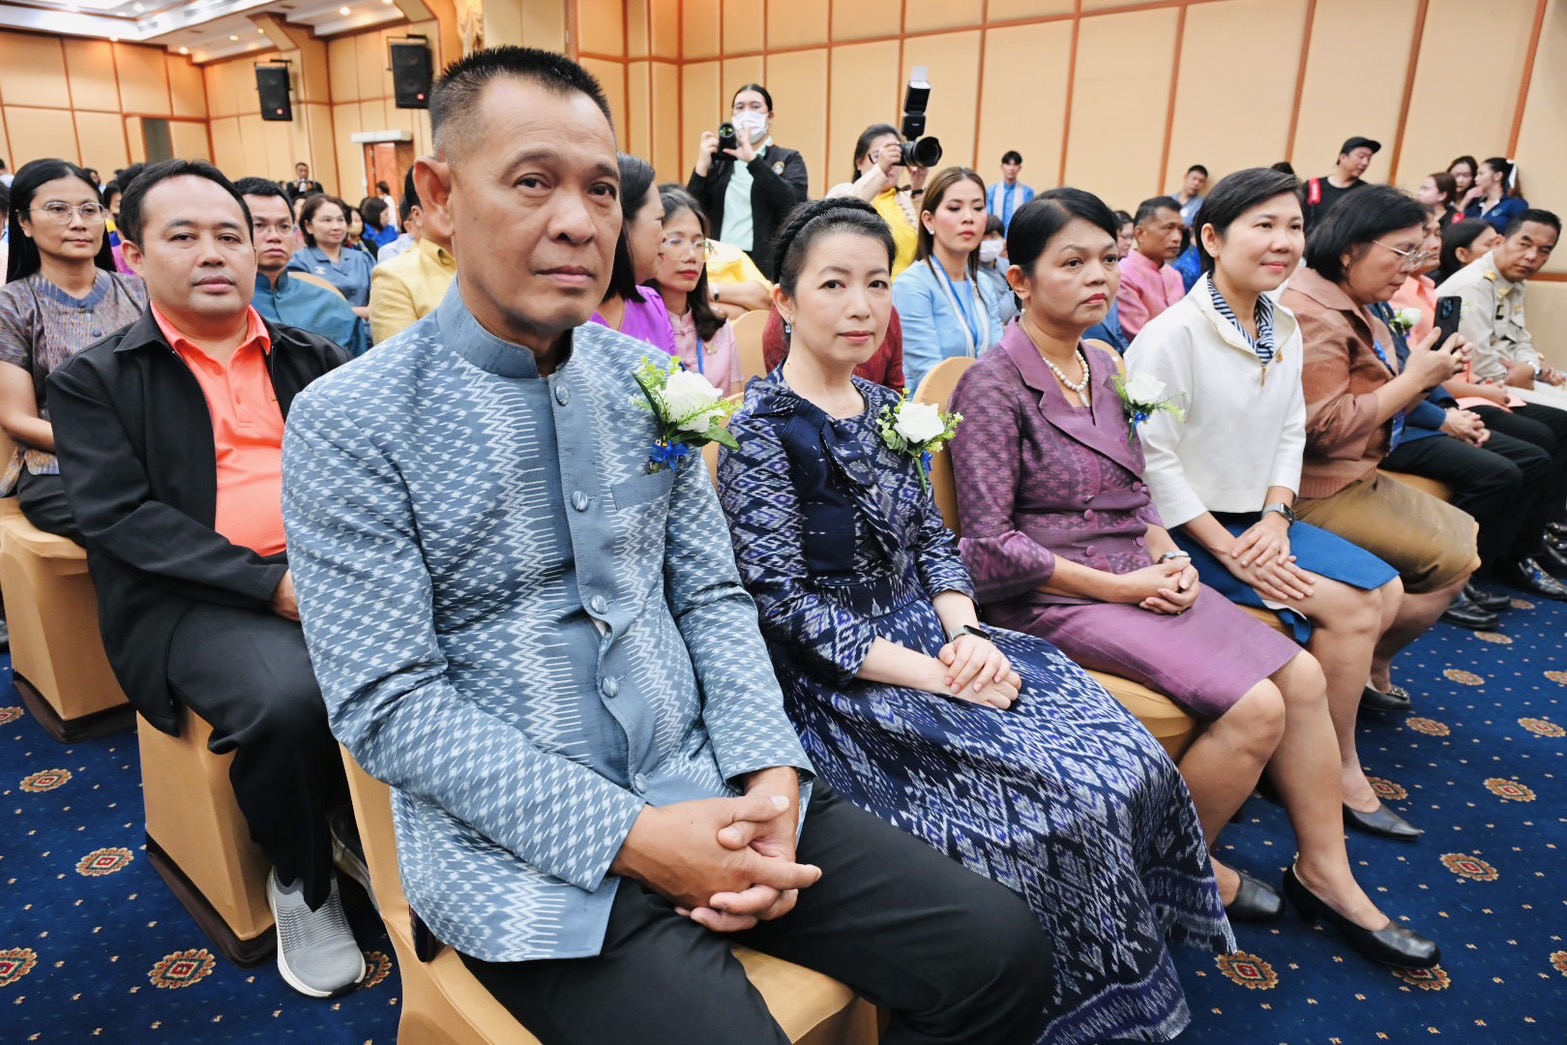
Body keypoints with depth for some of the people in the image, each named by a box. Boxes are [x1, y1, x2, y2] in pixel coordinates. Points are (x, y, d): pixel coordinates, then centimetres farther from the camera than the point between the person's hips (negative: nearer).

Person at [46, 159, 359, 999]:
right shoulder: (94, 381, 7)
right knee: (287, 699, -32)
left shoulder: (313, 358, 17)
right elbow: (120, 519, -6)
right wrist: (272, 584, -19)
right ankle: (301, 883, -2)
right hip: (198, 597, -3)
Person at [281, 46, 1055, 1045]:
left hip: (704, 784, 4)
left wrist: (772, 773, -8)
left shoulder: (650, 381, 5)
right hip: (522, 847, -3)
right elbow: (386, 705, -12)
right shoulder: (349, 425, -9)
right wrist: (628, 836, -18)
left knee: (1002, 954, -6)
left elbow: (713, 598, 7)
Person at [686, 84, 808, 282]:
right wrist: (702, 166, -8)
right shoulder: (717, 160, 11)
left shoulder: (788, 159, 4)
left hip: (768, 265, -2)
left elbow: (794, 205, -16)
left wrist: (752, 159, -18)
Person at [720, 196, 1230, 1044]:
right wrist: (933, 676, -21)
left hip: (929, 637, 7)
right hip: (836, 680, -7)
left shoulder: (886, 408, 9)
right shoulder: (762, 430, -13)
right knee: (1061, 805, -17)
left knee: (1128, 764, -6)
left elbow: (933, 541, 11)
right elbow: (786, 607, -17)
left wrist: (968, 636, -8)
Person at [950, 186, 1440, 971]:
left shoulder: (1101, 366, 10)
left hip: (1134, 575, 8)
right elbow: (990, 545, -17)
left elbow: (1135, 490, 17)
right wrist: (1120, 586, -17)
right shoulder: (993, 386, -14)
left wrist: (1169, 558, -3)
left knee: (1303, 676, -1)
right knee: (1256, 708, -16)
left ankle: (1325, 873, 17)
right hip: (1051, 597, -8)